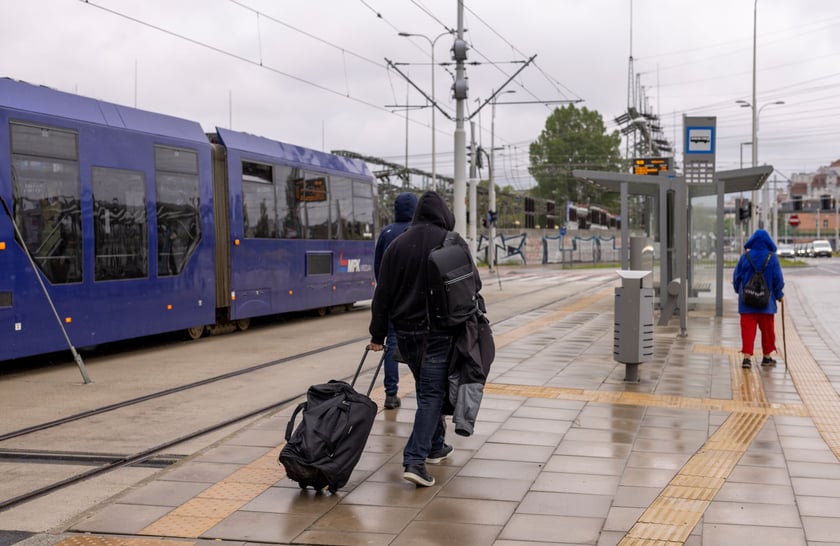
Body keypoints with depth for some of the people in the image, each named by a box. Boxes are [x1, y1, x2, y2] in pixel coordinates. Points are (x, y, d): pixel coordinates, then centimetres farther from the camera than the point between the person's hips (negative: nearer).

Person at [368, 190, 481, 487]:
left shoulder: (397, 245, 2)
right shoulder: (454, 243, -9)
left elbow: (383, 293, 3)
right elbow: (474, 284, -6)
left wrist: (378, 333, 8)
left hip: (406, 331, 4)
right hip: (440, 330, -4)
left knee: (427, 388, 21)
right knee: (433, 392, -3)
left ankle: (435, 445, 34)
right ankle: (415, 460, -13)